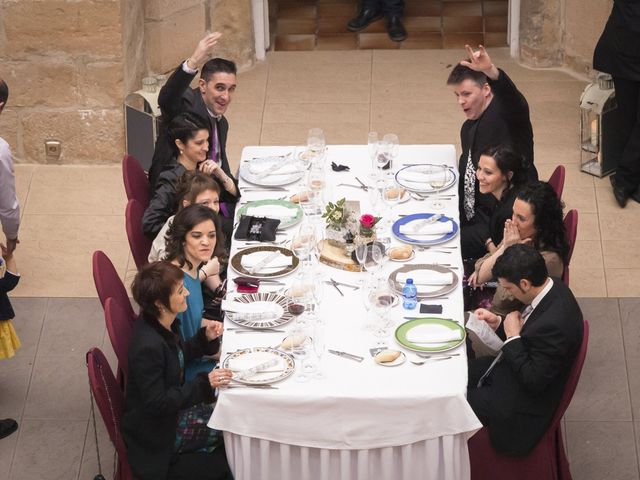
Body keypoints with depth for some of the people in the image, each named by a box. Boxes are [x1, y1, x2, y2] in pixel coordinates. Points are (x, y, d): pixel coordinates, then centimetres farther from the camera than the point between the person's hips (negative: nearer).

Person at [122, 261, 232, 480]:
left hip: (173, 409, 9)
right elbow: (157, 403, -29)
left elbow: (179, 356, 13)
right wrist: (204, 384, -32)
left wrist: (205, 338, -5)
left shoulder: (162, 324, -7)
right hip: (157, 433, -9)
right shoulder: (148, 346, -34)